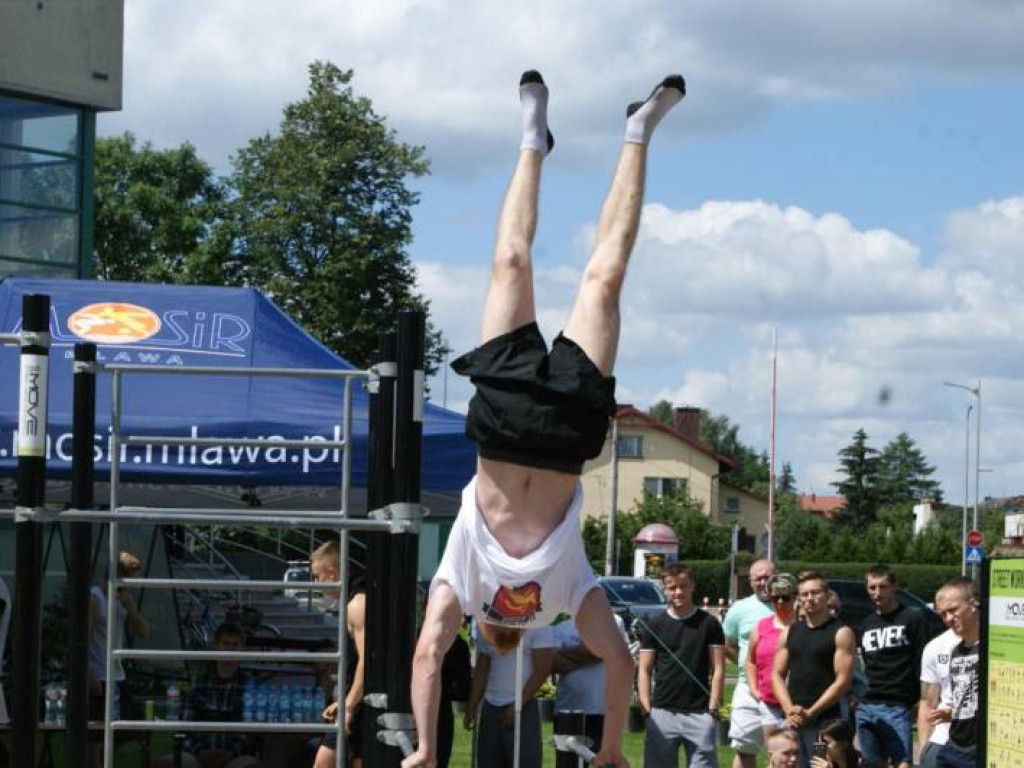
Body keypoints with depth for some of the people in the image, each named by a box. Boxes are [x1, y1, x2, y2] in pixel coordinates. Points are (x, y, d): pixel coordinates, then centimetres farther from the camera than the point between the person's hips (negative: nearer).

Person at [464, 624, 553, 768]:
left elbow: (542, 670, -10)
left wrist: (518, 706, -15)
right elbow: (481, 669, 15)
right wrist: (471, 707, 6)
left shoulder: (537, 627, -6)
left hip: (523, 708, -6)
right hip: (490, 707, 6)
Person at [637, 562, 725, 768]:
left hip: (699, 713, -1)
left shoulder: (709, 624, 5)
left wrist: (713, 708, -6)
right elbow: (644, 670, 8)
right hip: (662, 712, 1)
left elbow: (718, 669, 3)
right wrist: (646, 709, -2)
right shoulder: (654, 626, 8)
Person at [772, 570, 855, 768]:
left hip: (826, 719, -5)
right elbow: (777, 675, 12)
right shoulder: (789, 633, 14)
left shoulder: (841, 633, -3)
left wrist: (811, 712, -14)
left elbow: (843, 680, -9)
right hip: (793, 722, 6)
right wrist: (790, 710, -5)